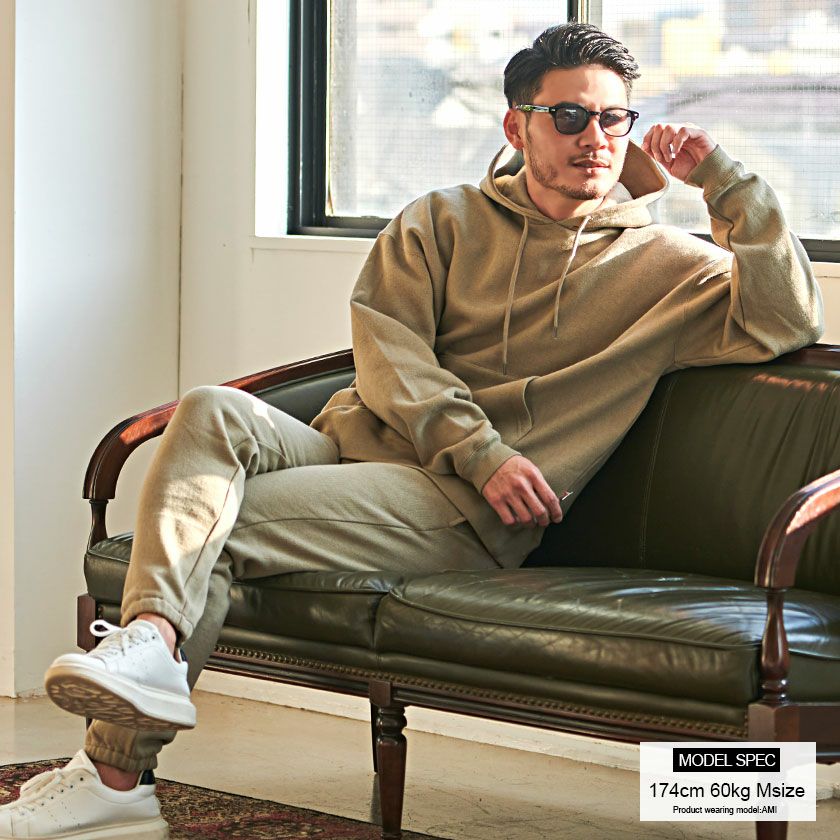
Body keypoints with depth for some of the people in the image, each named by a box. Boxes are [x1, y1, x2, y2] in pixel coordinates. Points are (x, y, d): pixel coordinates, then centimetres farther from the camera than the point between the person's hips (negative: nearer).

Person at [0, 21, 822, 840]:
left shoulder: (663, 266, 14)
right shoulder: (443, 220, 18)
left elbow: (785, 323, 1)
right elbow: (383, 339, 4)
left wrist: (724, 181, -3)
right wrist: (479, 450, -11)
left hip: (462, 508, -4)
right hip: (354, 440, 4)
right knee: (213, 415, -29)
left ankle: (116, 773, -30)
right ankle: (149, 640, -43)